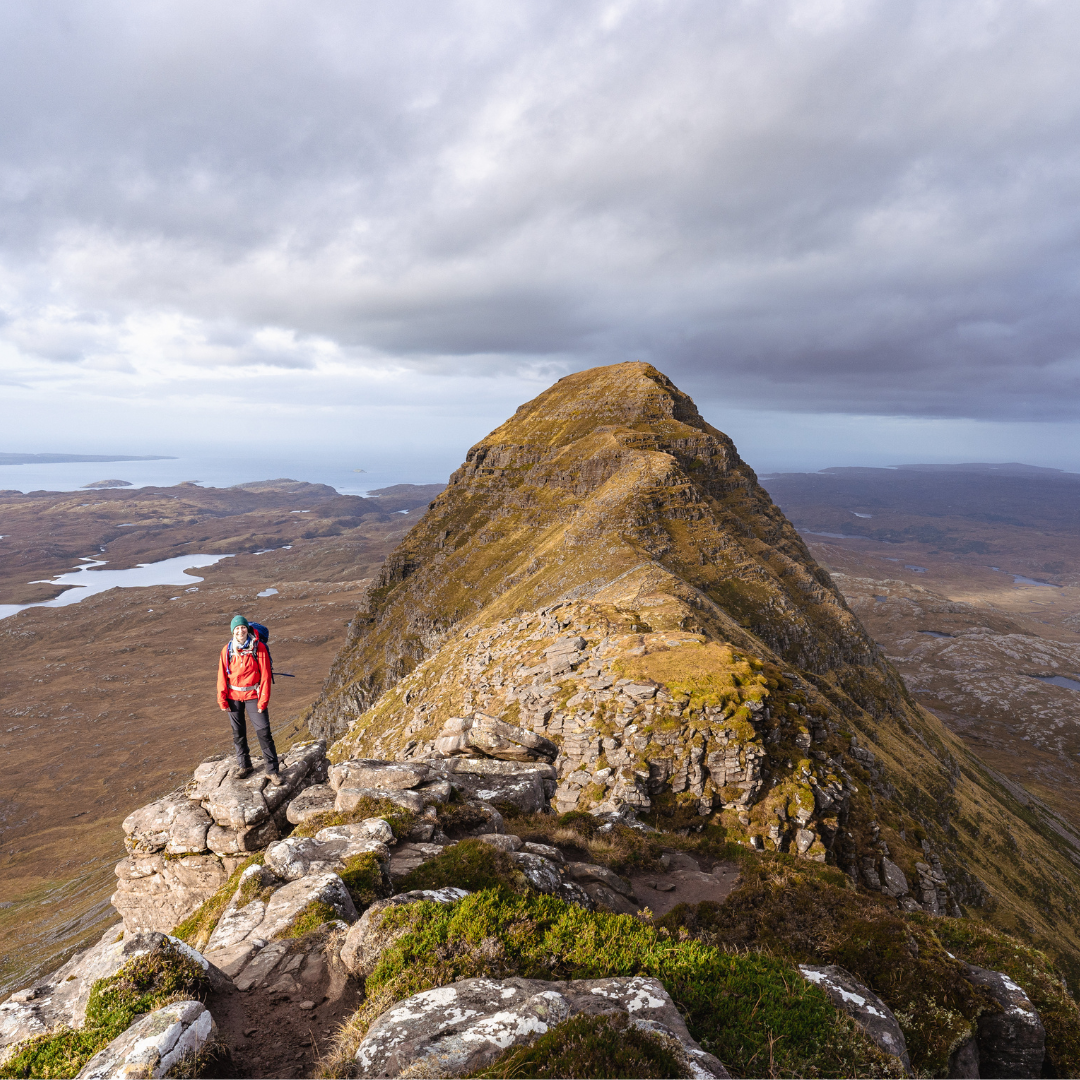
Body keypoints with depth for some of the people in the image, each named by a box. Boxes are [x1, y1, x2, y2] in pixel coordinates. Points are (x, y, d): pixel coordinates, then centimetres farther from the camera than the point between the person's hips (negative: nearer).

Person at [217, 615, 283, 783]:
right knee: (238, 732, 13)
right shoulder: (227, 650, -1)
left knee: (264, 732, -4)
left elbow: (265, 675, -7)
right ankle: (243, 765, 30)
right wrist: (222, 700, 1)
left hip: (253, 695, -2)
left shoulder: (259, 648, -9)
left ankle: (272, 769, 5)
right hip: (234, 696, 3)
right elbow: (222, 676, 4)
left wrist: (263, 700, -10)